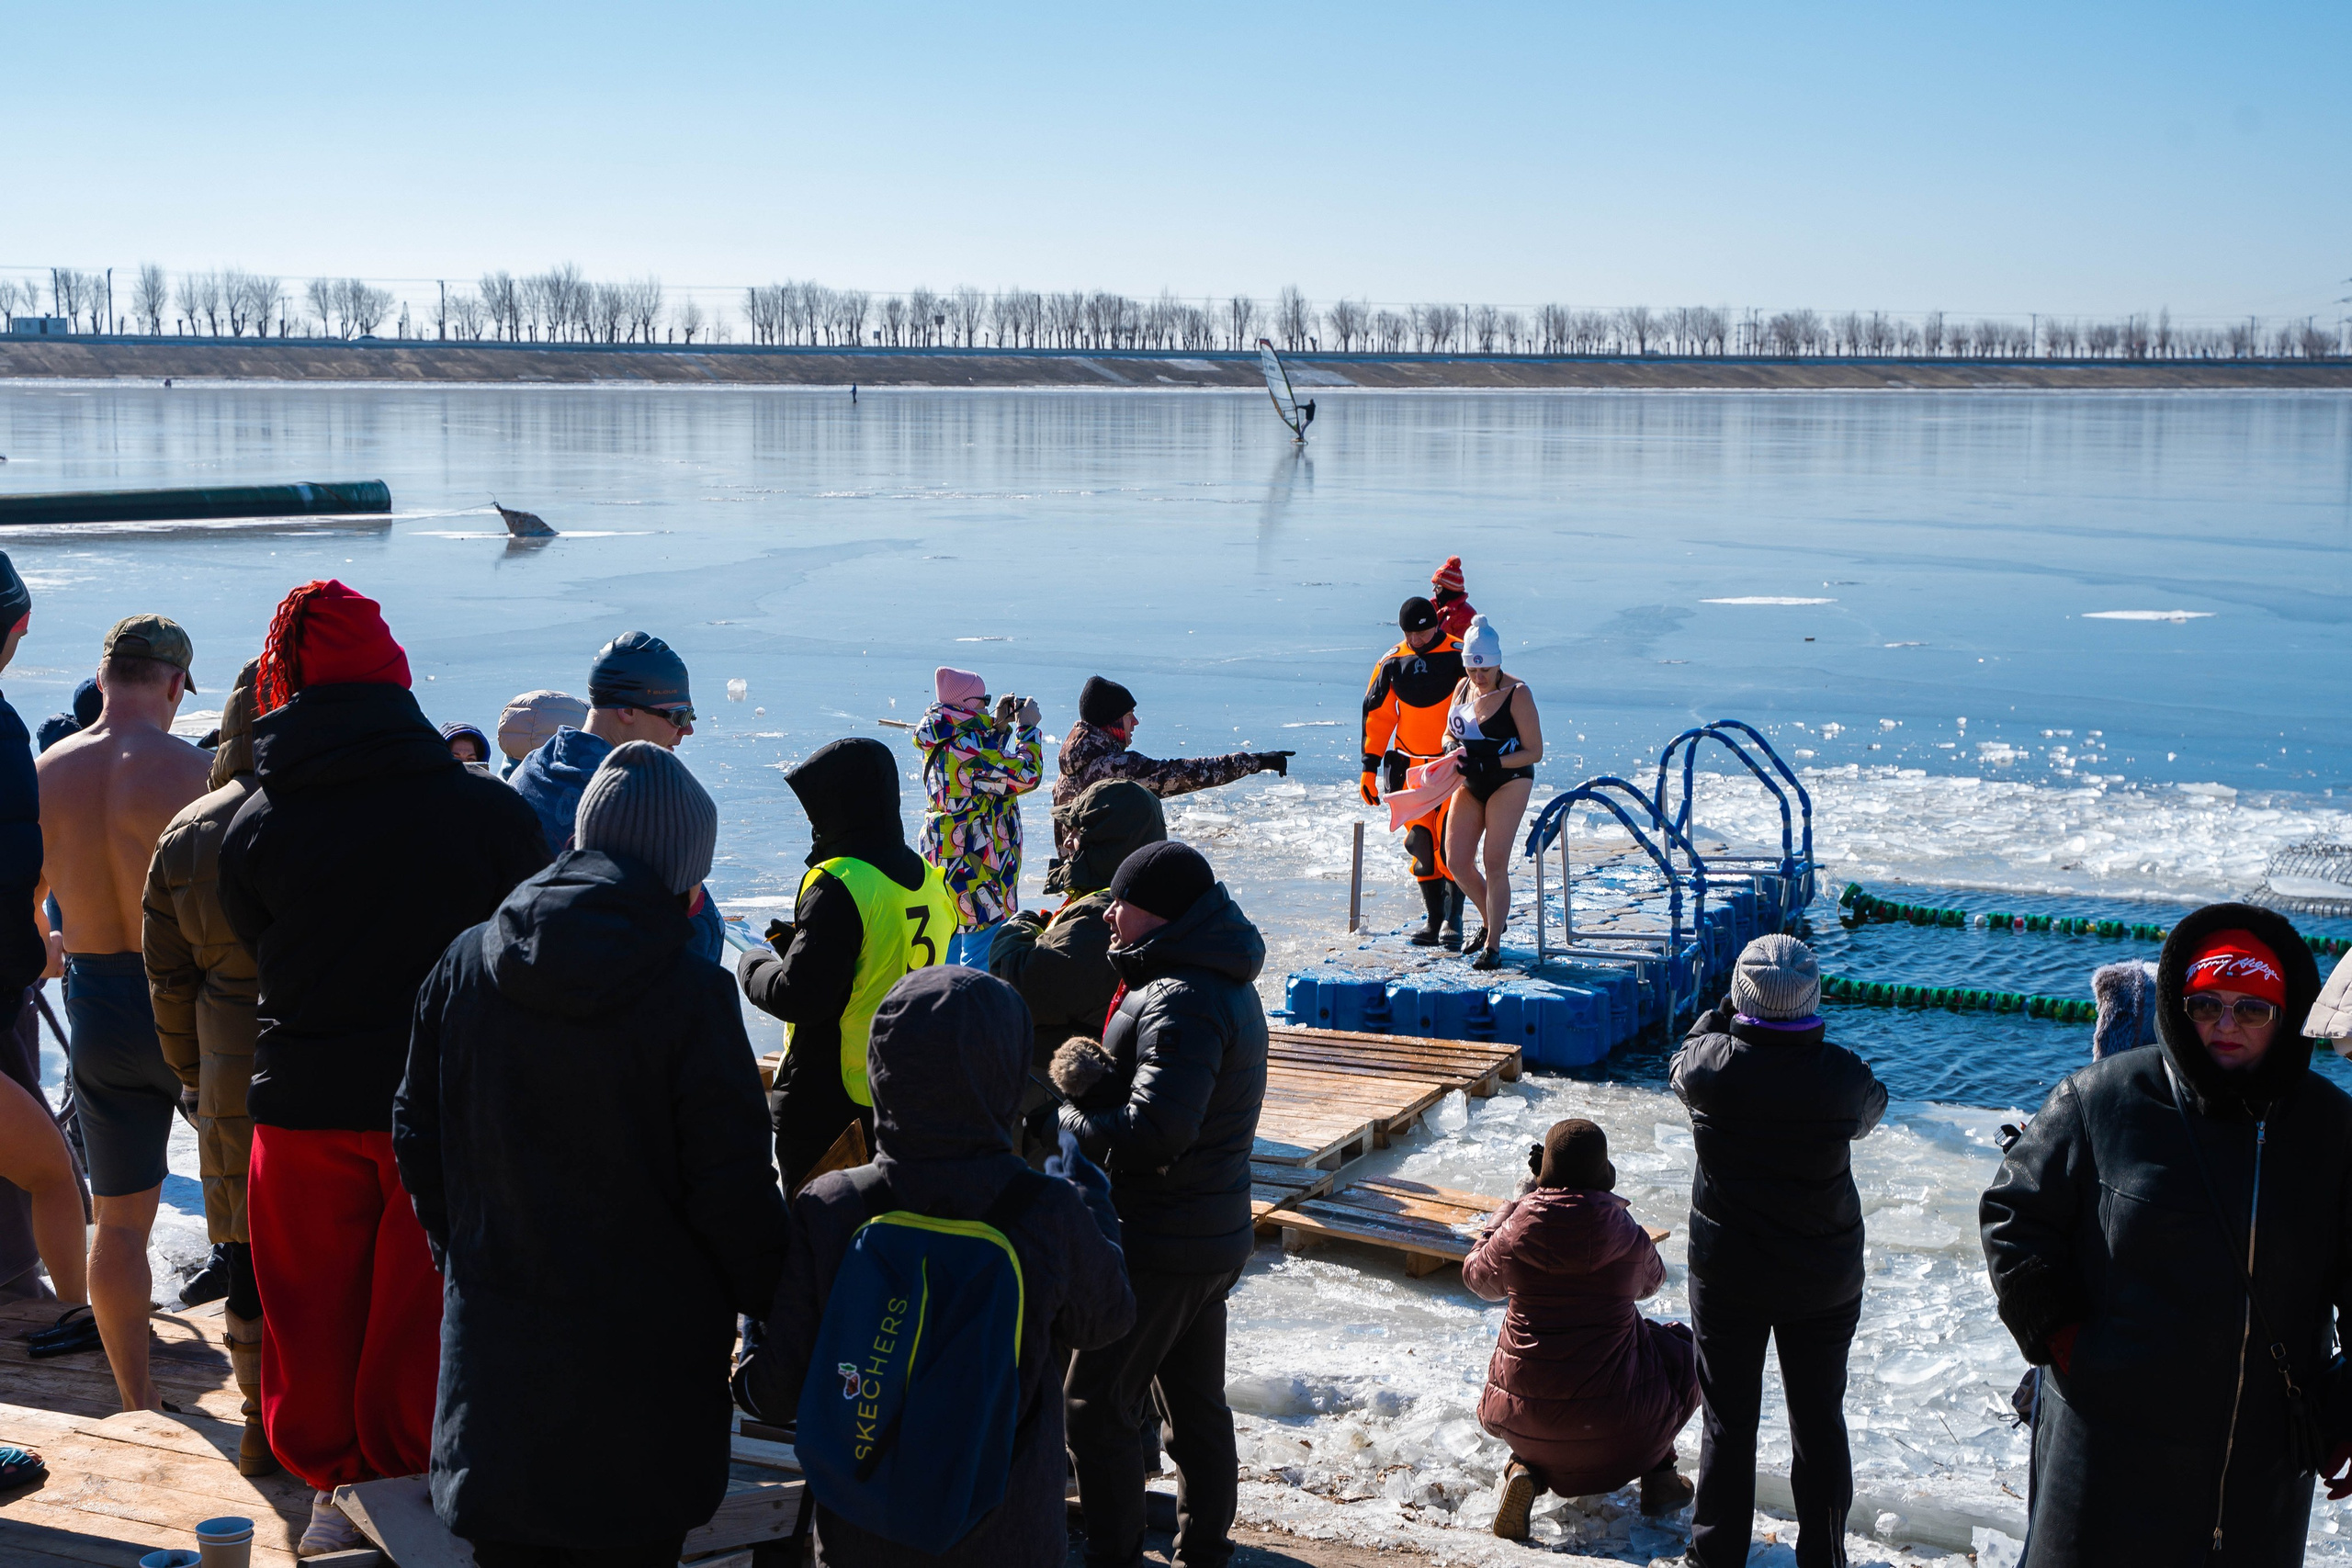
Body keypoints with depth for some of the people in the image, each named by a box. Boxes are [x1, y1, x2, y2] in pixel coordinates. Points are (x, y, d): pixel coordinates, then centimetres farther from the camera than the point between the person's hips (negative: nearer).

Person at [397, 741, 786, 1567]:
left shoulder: (465, 964, -2)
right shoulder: (690, 992, -17)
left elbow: (417, 1138, 8)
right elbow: (732, 1189, -15)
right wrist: (780, 1309, 0)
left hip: (493, 1337, 5)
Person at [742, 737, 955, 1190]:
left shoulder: (839, 885, -20)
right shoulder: (929, 879, 5)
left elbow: (799, 997, -22)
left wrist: (753, 965, -2)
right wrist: (800, 939, 11)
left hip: (823, 1104, -8)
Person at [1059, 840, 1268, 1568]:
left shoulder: (1182, 1001, -23)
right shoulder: (1227, 985, 10)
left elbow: (1157, 1127, -32)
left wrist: (1069, 1121, -18)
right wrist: (1094, 1085, 0)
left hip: (1160, 1244, -10)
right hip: (1215, 1235, 10)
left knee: (1097, 1403, 2)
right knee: (1195, 1400, 18)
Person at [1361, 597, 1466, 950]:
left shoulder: (1460, 657, -6)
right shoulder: (1392, 663, 4)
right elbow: (1377, 715, 10)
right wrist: (1370, 766, 6)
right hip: (1412, 768, 4)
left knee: (1450, 841, -13)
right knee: (1422, 843, 4)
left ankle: (1453, 919, -7)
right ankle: (1434, 921, 12)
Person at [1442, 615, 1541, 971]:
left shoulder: (1517, 694, -14)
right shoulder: (1463, 688, 4)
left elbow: (1534, 752, -14)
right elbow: (1449, 733, 16)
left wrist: (1494, 761, -26)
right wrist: (1453, 748, -8)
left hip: (1509, 781, -6)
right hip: (1469, 783, 6)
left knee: (1495, 863, -12)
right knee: (1456, 861, 2)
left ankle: (1493, 945, -3)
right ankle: (1492, 921, 26)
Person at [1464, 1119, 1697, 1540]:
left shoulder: (1516, 1232, -9)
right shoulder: (1626, 1236, -10)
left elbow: (1479, 1277, 14)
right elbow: (1651, 1280, 14)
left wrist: (1517, 1201, 22)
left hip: (1524, 1413, 1)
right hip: (1613, 1415, -1)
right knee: (1684, 1351, 27)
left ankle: (1527, 1469, 9)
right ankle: (1657, 1473, 19)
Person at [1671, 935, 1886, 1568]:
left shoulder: (1712, 1065, -18)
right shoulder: (1842, 1075, -16)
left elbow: (1681, 1066, 6)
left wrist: (1724, 1012, 15)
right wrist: (1811, 1037, 16)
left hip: (1727, 1274, 0)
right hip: (1825, 1278, 0)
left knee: (1728, 1420, 12)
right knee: (1821, 1419, 15)